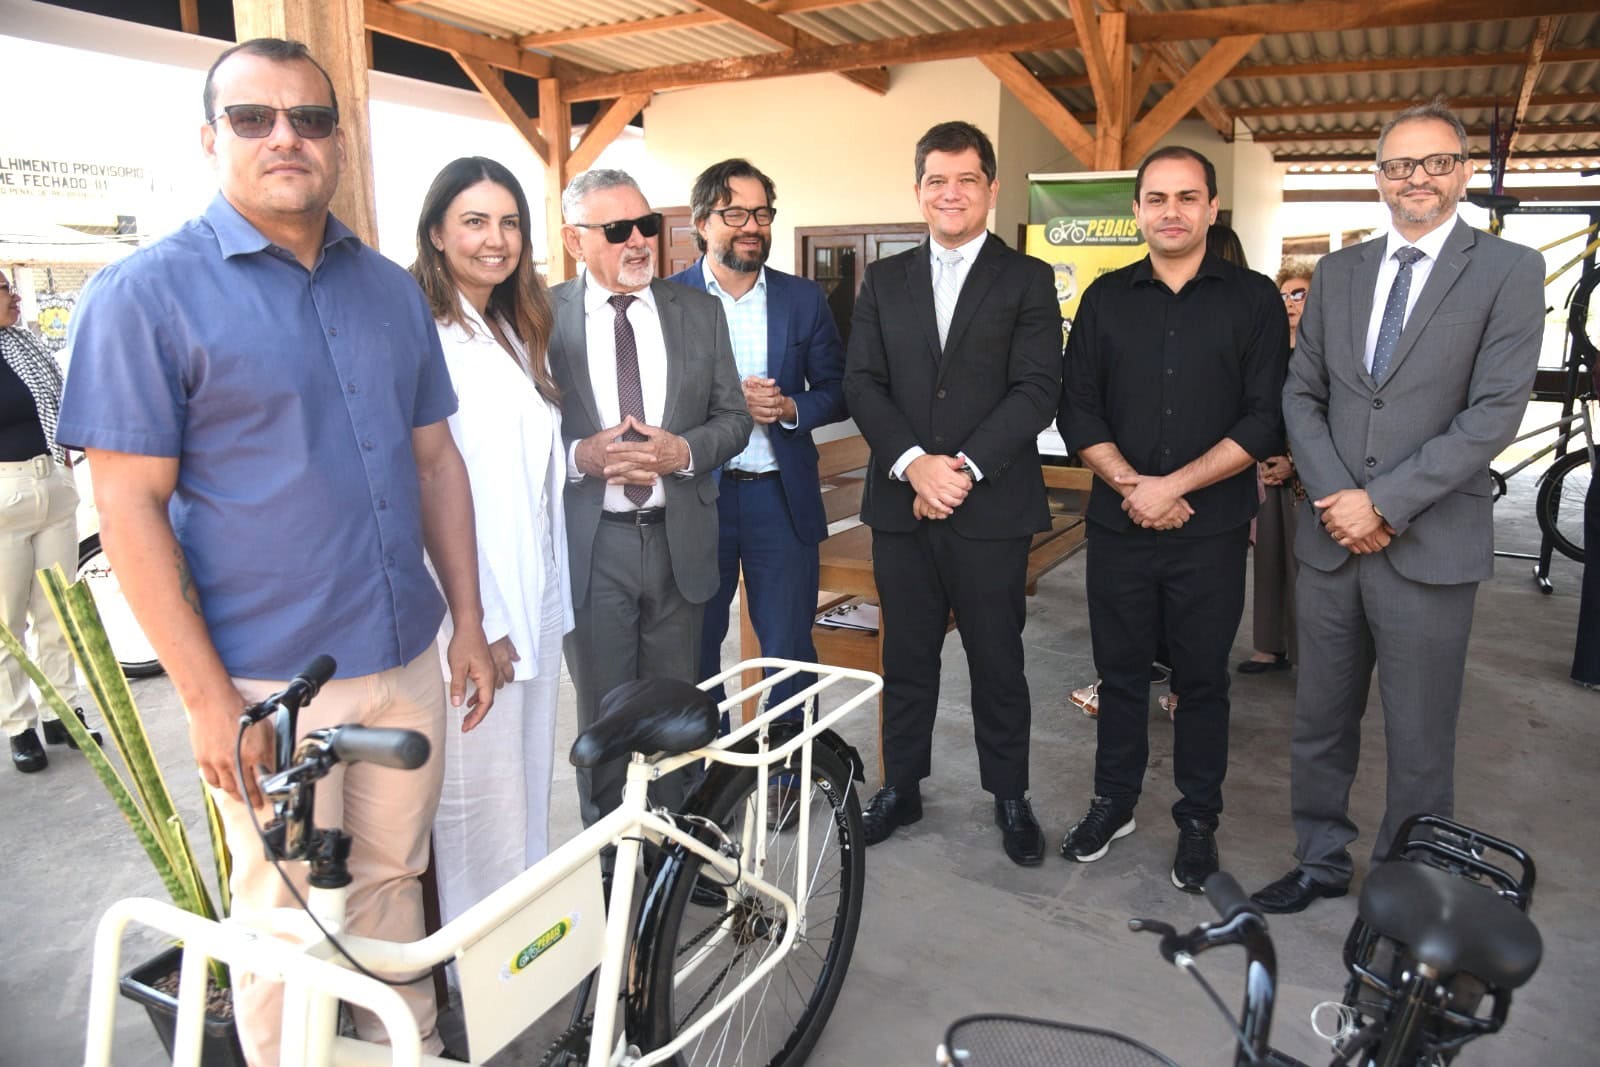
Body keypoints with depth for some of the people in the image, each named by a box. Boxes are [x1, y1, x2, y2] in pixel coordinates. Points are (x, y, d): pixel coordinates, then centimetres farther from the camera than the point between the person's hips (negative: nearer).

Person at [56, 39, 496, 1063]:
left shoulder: (394, 289, 8)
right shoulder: (146, 293, -7)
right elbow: (131, 507, -11)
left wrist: (469, 622, 8)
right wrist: (209, 698, -14)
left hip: (408, 659, 5)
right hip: (268, 680, -4)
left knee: (393, 880, 19)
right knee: (290, 916, 10)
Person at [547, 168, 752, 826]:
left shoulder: (700, 313, 7)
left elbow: (733, 418, 6)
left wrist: (683, 450, -13)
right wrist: (580, 456, -20)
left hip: (678, 539, 3)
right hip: (589, 544, -2)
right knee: (603, 714, 9)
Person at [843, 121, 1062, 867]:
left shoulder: (1027, 280, 3)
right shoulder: (884, 280, 11)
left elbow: (1036, 389, -7)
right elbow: (861, 383, 1)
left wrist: (964, 467, -17)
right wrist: (914, 463, -14)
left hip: (991, 507, -2)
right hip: (900, 503, 3)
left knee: (997, 660, 9)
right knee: (906, 657, 12)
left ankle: (1010, 797, 26)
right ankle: (901, 787, 28)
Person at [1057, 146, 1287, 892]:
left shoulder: (1253, 299, 2)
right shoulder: (1106, 298, 8)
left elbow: (1265, 419, -5)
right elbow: (1077, 409, 3)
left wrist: (1173, 486, -14)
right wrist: (1130, 485, -11)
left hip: (1211, 530, -1)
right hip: (1118, 524, 2)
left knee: (1203, 679, 9)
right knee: (1120, 671, 12)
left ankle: (1198, 818, 26)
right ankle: (1113, 801, 29)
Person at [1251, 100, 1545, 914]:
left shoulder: (1508, 271, -2)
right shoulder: (1337, 271, 11)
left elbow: (1496, 412, -11)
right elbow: (1302, 395, 7)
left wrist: (1384, 503, -15)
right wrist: (1335, 498, -6)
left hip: (1429, 546, -4)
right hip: (1331, 537, 4)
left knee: (1418, 741, 7)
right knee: (1320, 721, 14)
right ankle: (1321, 862, 31)